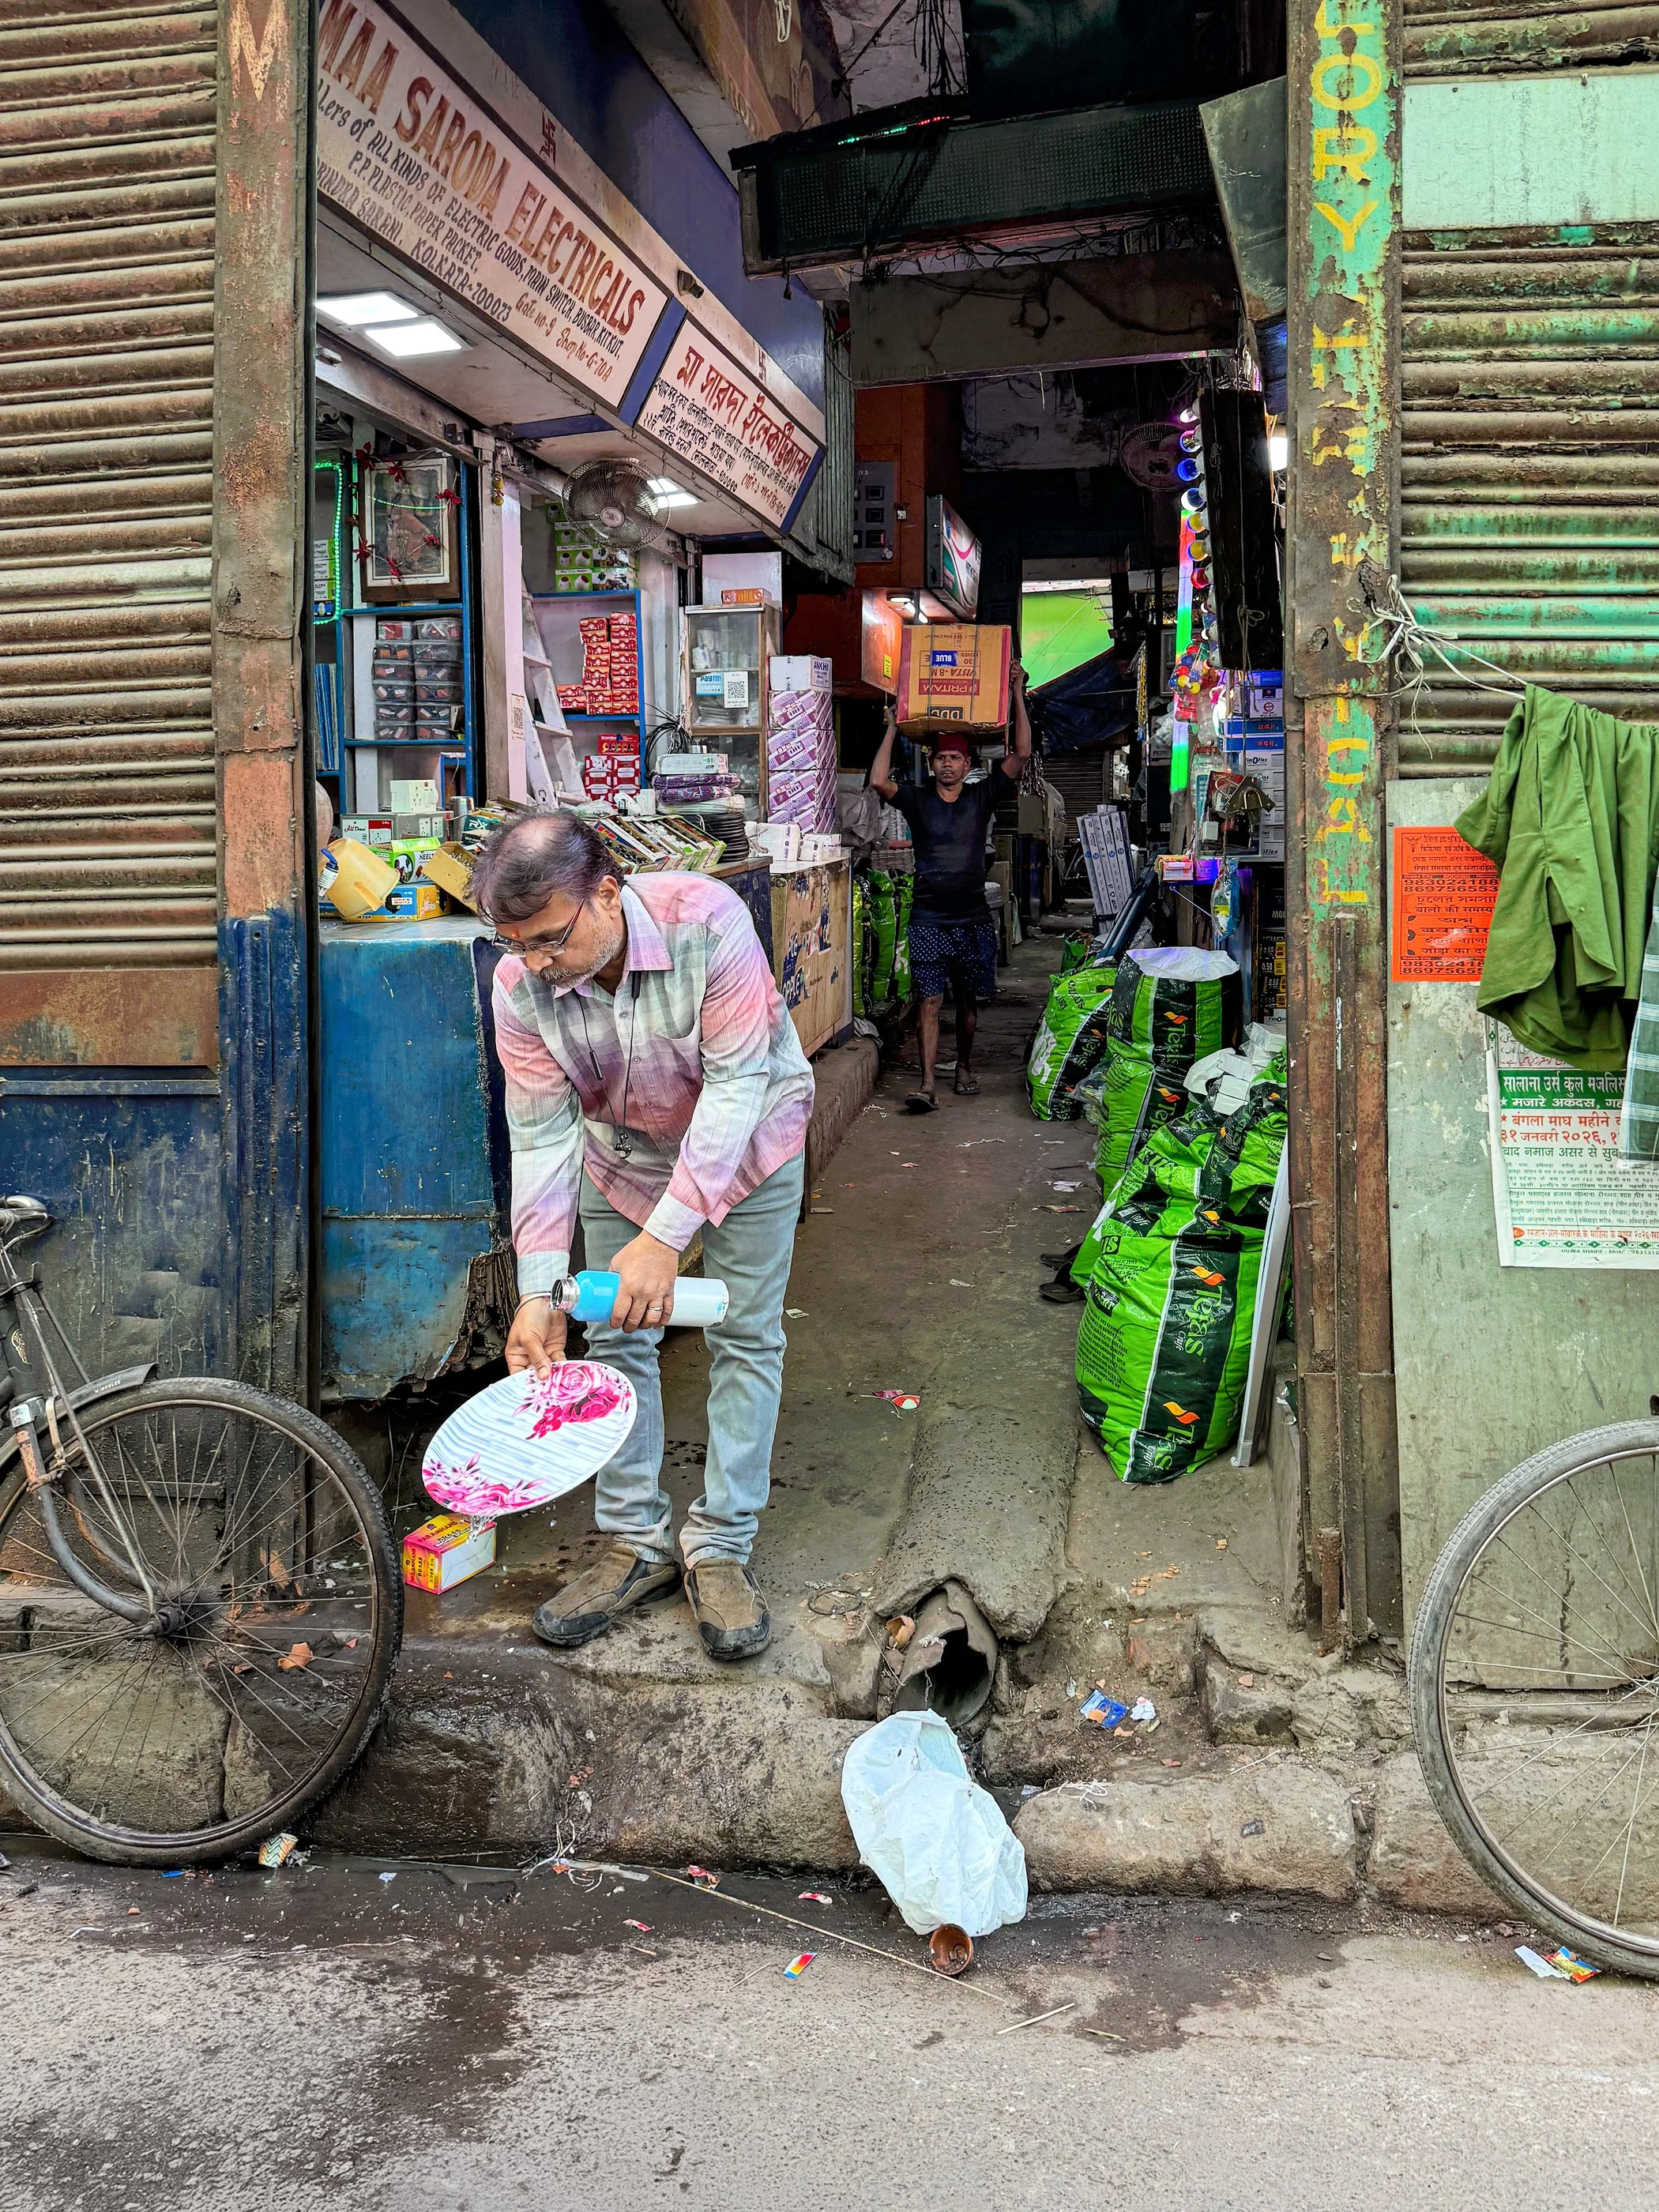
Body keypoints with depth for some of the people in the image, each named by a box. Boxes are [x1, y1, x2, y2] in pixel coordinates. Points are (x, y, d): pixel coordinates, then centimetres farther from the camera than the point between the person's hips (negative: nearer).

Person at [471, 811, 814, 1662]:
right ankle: (637, 1544, 17)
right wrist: (539, 1290, -29)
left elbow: (736, 1086, -36)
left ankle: (720, 1549, 10)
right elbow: (542, 1138, -21)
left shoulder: (709, 923, -37)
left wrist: (664, 1237, -40)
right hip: (621, 1154, 3)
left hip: (745, 1141, -3)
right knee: (615, 1339, 4)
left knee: (745, 1339, -1)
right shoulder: (520, 986, -25)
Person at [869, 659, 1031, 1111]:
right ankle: (927, 1086, -12)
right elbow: (879, 781, -12)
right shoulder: (918, 799, 5)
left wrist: (1018, 696, -3)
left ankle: (965, 1066, 30)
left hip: (972, 916, 2)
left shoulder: (982, 797, 6)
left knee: (967, 1000, 12)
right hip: (929, 917, -1)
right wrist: (893, 729, -6)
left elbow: (1021, 755, 0)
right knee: (929, 1000, -8)